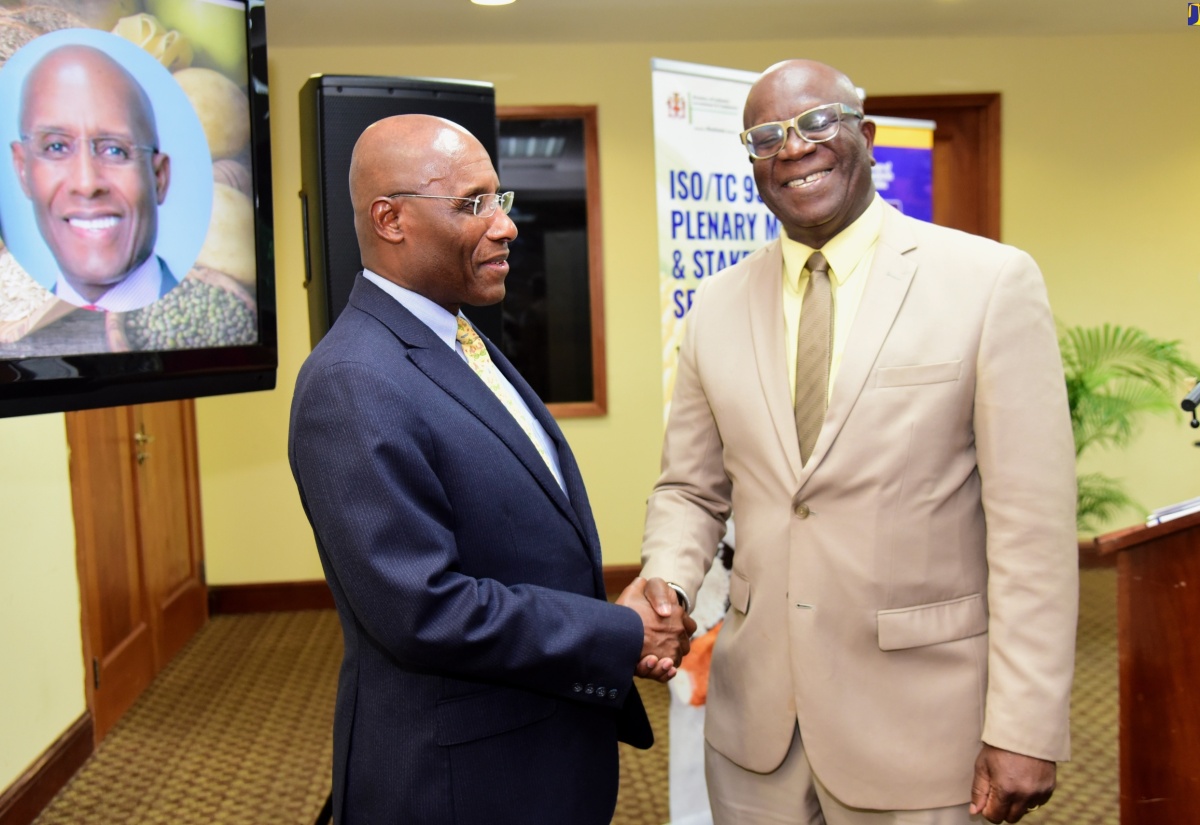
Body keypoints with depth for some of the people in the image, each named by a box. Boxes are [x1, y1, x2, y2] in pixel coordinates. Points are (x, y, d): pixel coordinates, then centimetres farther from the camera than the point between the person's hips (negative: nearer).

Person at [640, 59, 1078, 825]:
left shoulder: (991, 281, -8)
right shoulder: (719, 305, 4)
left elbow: (1033, 526, -10)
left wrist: (1026, 731, -11)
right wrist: (665, 583, -10)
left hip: (918, 722, -3)